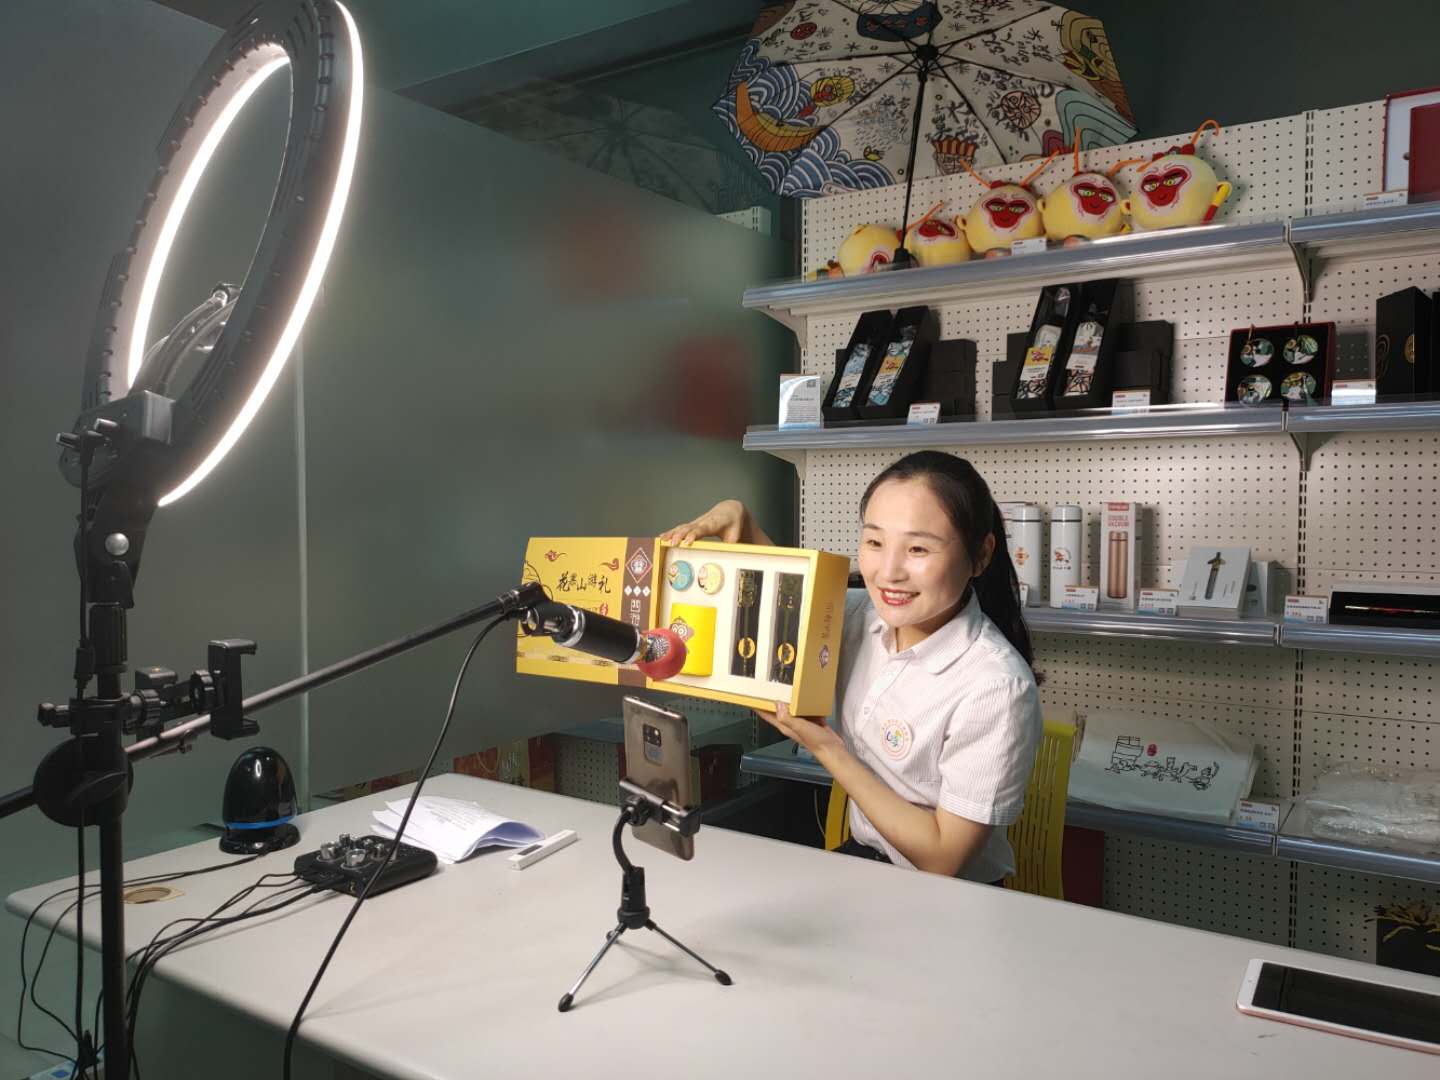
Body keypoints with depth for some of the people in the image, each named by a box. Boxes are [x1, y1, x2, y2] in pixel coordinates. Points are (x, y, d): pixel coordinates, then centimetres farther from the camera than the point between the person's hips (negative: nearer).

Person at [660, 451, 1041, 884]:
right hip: (862, 855, 6)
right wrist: (738, 517, -2)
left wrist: (826, 748, -20)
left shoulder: (996, 689, -25)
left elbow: (944, 858, -19)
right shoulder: (867, 617, -7)